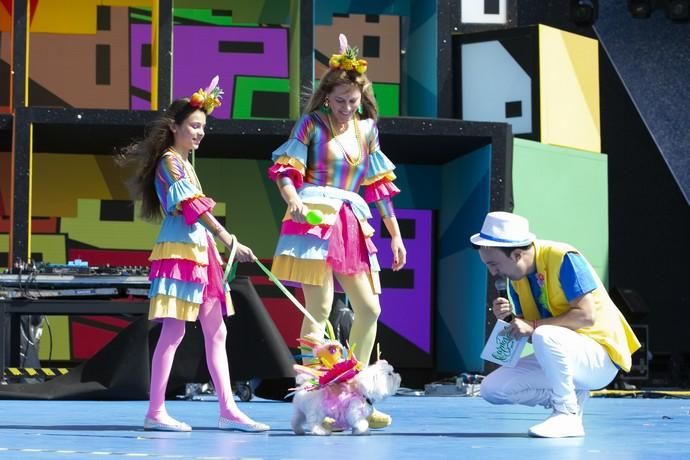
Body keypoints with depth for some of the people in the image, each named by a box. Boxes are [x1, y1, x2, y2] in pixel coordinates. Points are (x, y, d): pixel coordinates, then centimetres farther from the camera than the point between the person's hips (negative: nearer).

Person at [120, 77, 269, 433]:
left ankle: (228, 410, 5)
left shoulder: (185, 163, 20)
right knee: (174, 329, -10)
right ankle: (156, 412, -7)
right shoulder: (170, 162, -8)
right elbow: (192, 205, -18)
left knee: (215, 331, 5)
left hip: (200, 250, 10)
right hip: (179, 250, -10)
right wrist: (227, 238, -22)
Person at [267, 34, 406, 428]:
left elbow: (379, 185, 18)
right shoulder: (313, 124, 1)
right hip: (315, 219, -6)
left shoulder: (367, 129, 15)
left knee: (370, 310, 5)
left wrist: (396, 234, 16)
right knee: (320, 309, -12)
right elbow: (286, 168, -6)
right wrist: (294, 199, -27)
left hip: (352, 226, 6)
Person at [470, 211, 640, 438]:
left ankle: (568, 415, -20)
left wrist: (533, 326, -25)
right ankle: (572, 396, 5)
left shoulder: (562, 259, -19)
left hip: (601, 359, -8)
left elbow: (587, 316, -25)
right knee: (492, 389, -6)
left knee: (545, 336, -38)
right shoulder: (516, 277, 5)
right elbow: (526, 330, 9)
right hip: (560, 357, 8)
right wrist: (510, 317, -12)